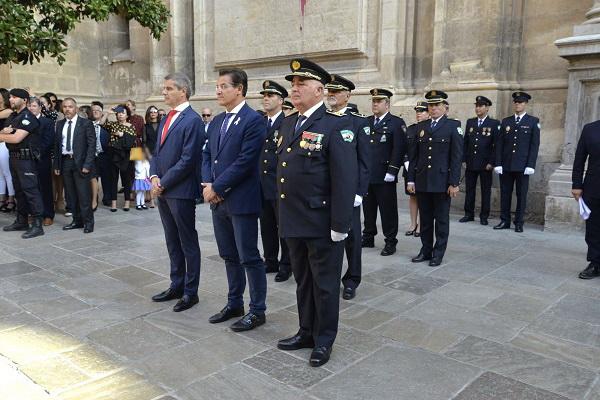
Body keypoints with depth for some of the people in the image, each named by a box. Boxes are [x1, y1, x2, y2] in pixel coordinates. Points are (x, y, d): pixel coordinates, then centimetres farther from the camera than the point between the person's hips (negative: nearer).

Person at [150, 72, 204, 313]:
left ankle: (190, 292, 15)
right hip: (162, 190, 8)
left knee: (188, 242, 3)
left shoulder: (192, 120, -12)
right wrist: (154, 177, 1)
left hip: (181, 191, -8)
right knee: (172, 241, 16)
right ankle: (176, 286, 29)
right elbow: (157, 152, 17)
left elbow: (188, 159, -18)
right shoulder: (166, 119, 15)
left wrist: (163, 183, -14)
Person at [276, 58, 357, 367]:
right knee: (302, 281, 19)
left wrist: (340, 225, -19)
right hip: (293, 222, 7)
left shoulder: (336, 125, -12)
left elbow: (345, 178, -17)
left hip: (322, 223, -7)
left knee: (324, 283, 9)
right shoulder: (288, 123, 12)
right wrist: (282, 214, 13)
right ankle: (306, 332, 36)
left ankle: (324, 340, 26)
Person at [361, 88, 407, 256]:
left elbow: (399, 149, -10)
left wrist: (392, 172, -16)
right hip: (366, 174, 5)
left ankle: (390, 241, 12)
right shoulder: (366, 122, 13)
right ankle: (368, 237, 25)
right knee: (368, 208, 13)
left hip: (384, 176, -5)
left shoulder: (397, 123, -3)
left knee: (388, 210, 2)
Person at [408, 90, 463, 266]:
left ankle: (438, 253, 17)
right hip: (422, 182, 4)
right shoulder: (420, 126, 10)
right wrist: (411, 179, 5)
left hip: (442, 182, -4)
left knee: (441, 220, 6)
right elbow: (413, 155, 10)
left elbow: (457, 156, -6)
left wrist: (454, 183, -11)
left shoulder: (453, 126, -2)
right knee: (425, 219, 11)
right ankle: (426, 250, 23)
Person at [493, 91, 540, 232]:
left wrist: (530, 165, -11)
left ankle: (519, 223, 12)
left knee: (521, 195, 4)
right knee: (505, 194, 6)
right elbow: (499, 144, 7)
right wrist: (498, 164, -1)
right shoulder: (506, 121, 11)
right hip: (506, 165, 3)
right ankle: (504, 221, 15)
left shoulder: (533, 121, 3)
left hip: (522, 166, -2)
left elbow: (535, 145, -3)